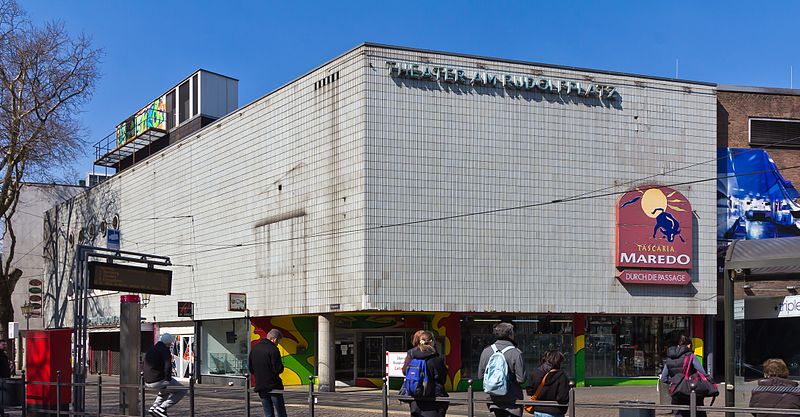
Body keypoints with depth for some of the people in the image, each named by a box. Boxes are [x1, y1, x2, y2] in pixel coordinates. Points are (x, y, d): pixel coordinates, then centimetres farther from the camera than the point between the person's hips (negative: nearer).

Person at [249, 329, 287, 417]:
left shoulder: (254, 348, 9)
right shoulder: (273, 349, -14)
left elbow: (250, 368, 13)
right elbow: (278, 369, -17)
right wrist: (281, 365, 3)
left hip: (260, 386, 6)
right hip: (273, 386, -6)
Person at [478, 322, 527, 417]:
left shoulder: (486, 351, -4)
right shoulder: (516, 353, -17)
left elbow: (480, 375, 2)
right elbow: (521, 379, -18)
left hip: (494, 398, 5)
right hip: (512, 399, -5)